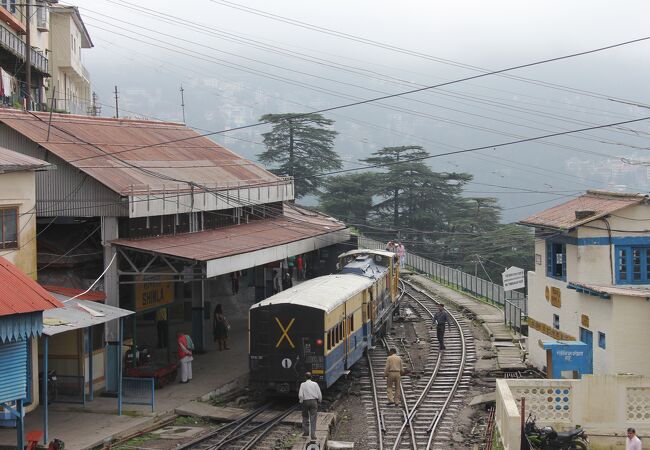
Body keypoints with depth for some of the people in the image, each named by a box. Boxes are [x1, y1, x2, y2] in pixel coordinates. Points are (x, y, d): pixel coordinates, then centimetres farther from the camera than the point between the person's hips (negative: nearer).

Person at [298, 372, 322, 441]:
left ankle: (305, 432, 21)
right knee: (313, 419, 0)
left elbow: (300, 395, -11)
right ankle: (313, 435, -3)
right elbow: (319, 394, 1)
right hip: (314, 401, 1)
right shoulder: (315, 384, 2)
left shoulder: (303, 384, -3)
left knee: (305, 417, 18)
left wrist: (301, 402, 4)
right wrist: (319, 401, 16)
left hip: (305, 401, -1)